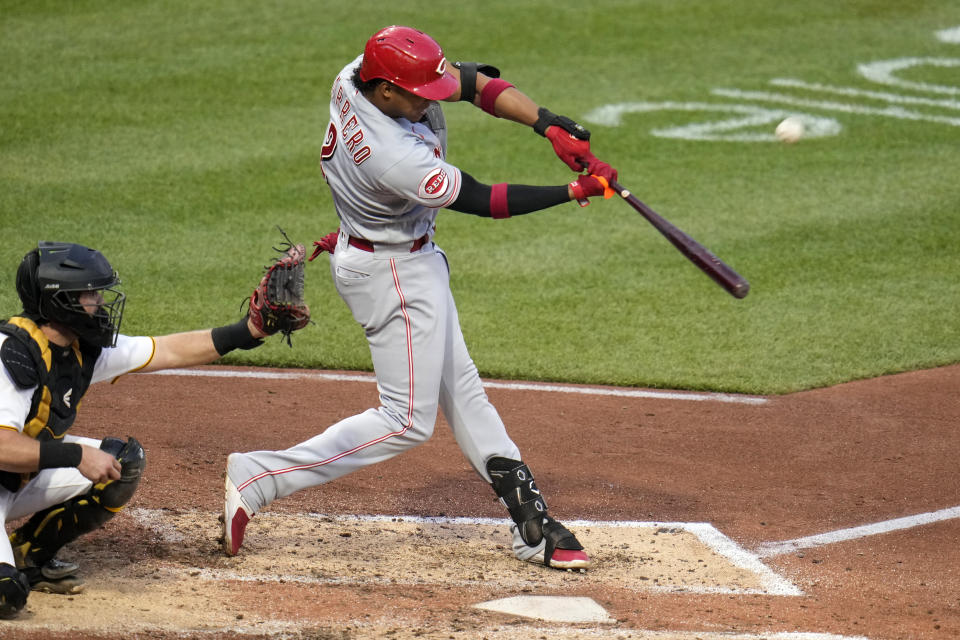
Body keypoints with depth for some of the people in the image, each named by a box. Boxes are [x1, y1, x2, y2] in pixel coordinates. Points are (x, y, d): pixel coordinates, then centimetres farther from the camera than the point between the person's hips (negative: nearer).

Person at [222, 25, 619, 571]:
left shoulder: (359, 75, -14)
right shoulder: (394, 156, -37)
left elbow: (475, 82, -9)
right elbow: (484, 201, -25)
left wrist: (550, 125, -20)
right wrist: (575, 193, -21)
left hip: (414, 260, 10)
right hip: (396, 274, -10)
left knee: (461, 391, 15)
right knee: (407, 421, -3)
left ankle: (531, 524, 23)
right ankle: (257, 479, -3)